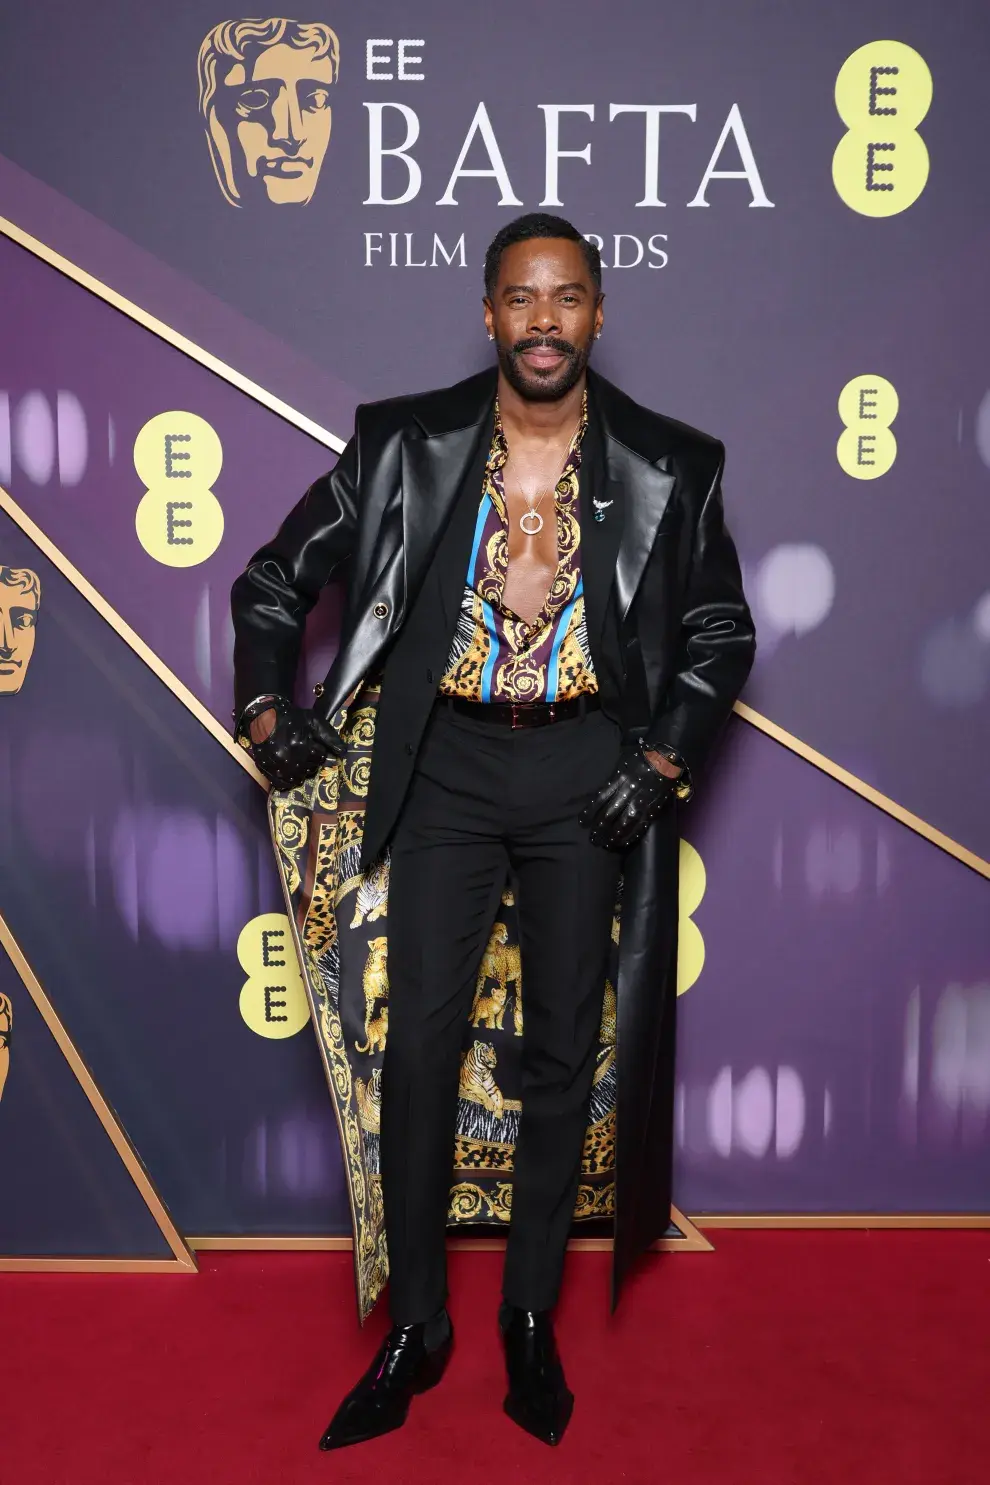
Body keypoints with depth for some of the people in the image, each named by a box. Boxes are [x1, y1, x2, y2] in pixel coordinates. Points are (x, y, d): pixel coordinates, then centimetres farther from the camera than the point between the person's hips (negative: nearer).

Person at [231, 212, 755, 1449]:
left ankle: (531, 1317, 28)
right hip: (447, 760, 0)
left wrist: (666, 760, -3)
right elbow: (276, 579, 8)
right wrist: (268, 710, -3)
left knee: (563, 1048, 8)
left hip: (587, 773, 0)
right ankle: (415, 1327, 20)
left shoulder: (669, 466, 0)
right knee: (420, 1040, 1)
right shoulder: (407, 443, 0)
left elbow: (721, 633, 9)